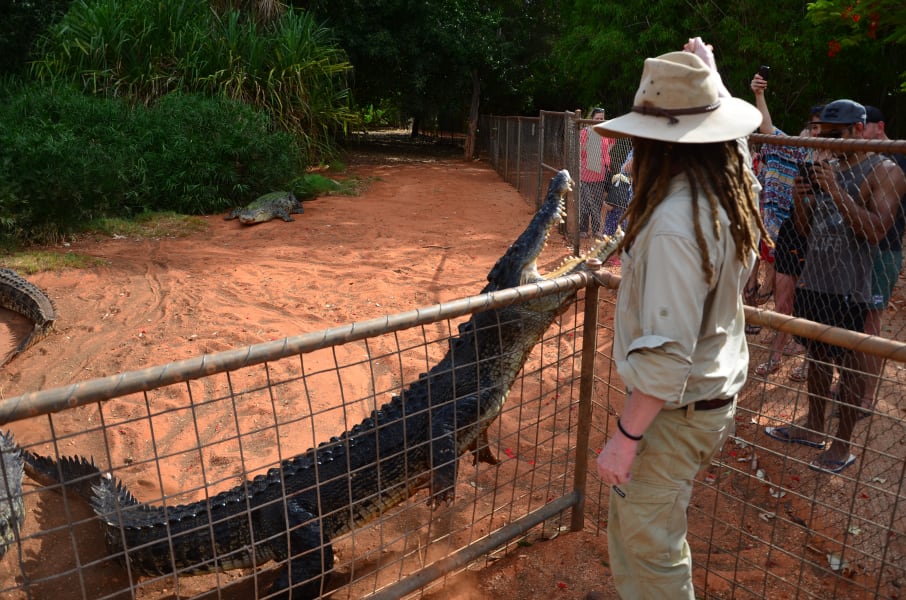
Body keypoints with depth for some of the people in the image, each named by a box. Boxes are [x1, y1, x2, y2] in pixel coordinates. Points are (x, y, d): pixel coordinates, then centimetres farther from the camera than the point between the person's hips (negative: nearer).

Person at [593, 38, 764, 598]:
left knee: (650, 549, 9)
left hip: (676, 410, -9)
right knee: (631, 524, 25)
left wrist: (625, 437, -22)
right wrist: (709, 82, 27)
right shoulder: (734, 193, -3)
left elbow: (666, 353, -30)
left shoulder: (676, 222, -30)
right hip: (718, 392, 9)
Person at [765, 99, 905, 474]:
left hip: (847, 289, -7)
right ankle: (813, 428, 29)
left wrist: (835, 191, -24)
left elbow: (875, 231, -21)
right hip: (812, 281, 7)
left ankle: (842, 446, 13)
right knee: (816, 356, 15)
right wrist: (800, 197, -4)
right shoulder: (827, 168, 13)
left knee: (848, 365, 3)